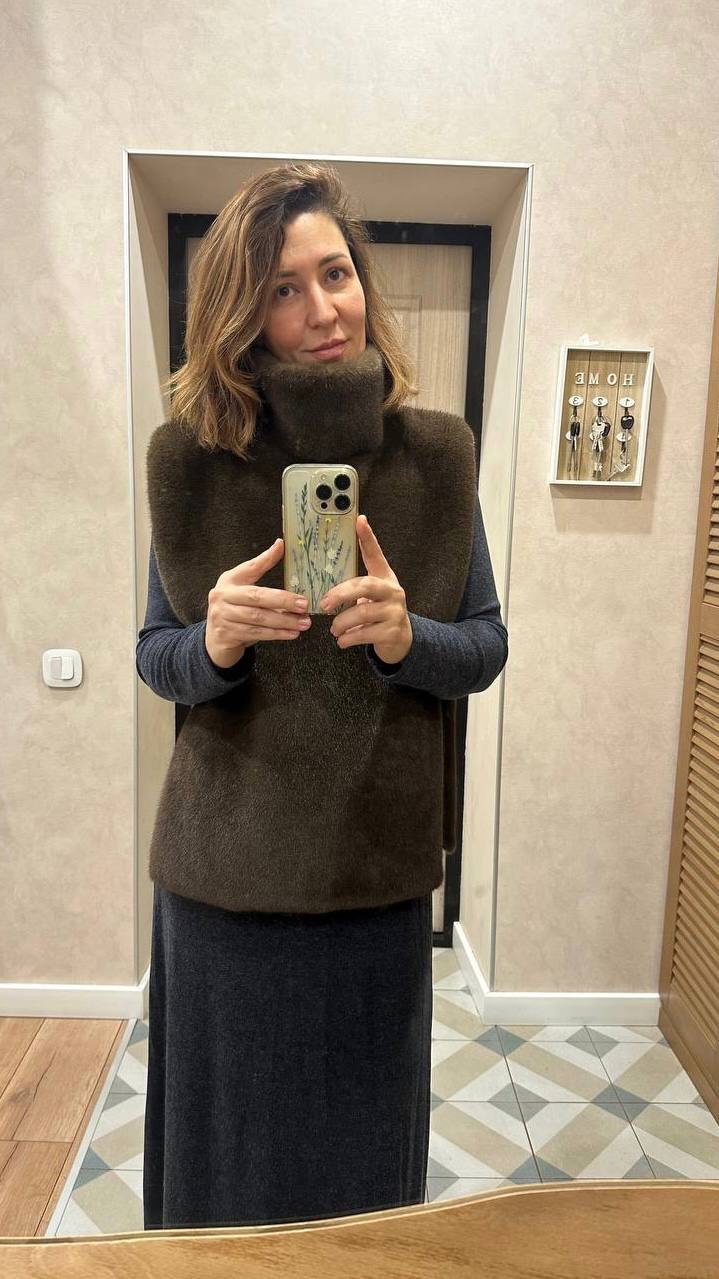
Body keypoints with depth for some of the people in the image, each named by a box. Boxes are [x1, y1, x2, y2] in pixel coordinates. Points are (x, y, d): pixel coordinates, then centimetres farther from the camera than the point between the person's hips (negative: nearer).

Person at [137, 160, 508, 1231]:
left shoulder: (437, 454, -5)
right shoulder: (192, 460, -6)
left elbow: (487, 648, 0)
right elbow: (155, 656, 1)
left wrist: (406, 636, -21)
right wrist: (214, 644, -22)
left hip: (378, 867, 1)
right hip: (226, 870, 0)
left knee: (364, 1161, 21)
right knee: (227, 1154, 19)